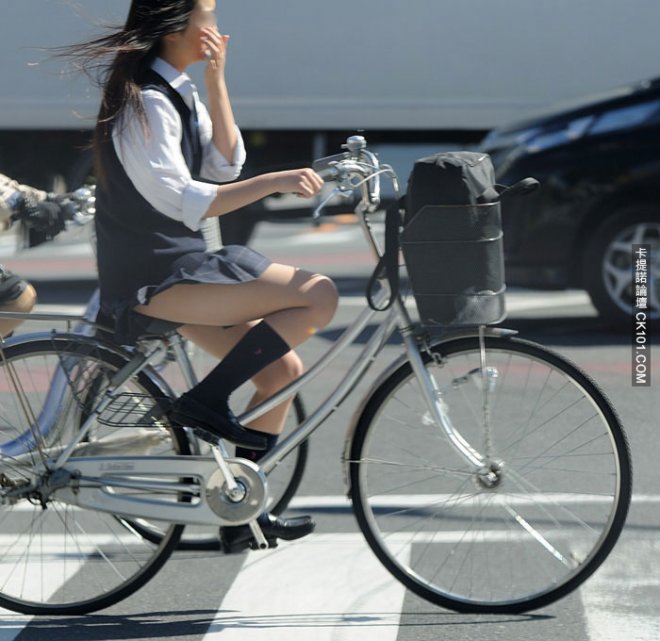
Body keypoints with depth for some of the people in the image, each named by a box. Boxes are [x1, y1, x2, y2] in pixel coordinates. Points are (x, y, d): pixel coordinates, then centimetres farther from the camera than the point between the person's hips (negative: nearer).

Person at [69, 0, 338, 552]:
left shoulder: (177, 90, 12)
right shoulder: (145, 101, -18)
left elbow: (224, 163, 7)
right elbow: (184, 202, -26)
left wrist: (216, 81, -1)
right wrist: (276, 182, -32)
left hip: (178, 266, 10)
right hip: (153, 277, -10)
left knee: (282, 370, 11)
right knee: (319, 296, -18)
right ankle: (205, 403, -11)